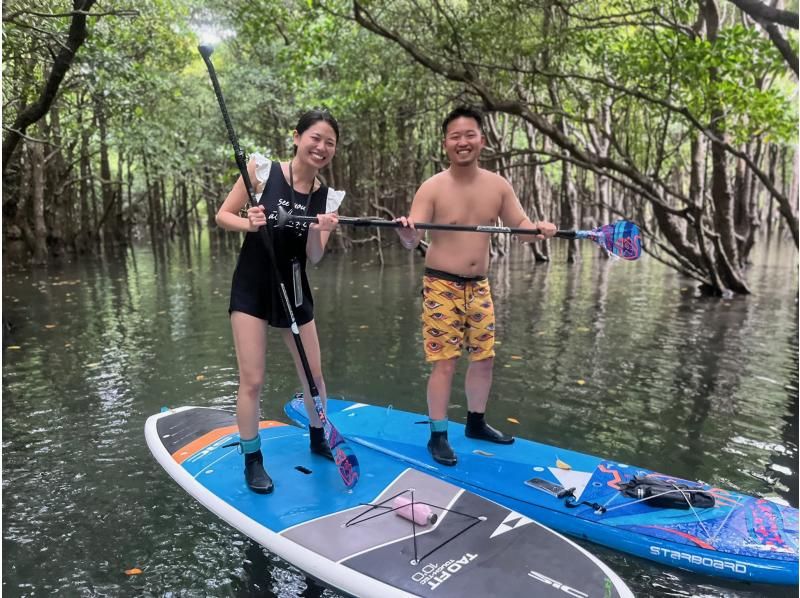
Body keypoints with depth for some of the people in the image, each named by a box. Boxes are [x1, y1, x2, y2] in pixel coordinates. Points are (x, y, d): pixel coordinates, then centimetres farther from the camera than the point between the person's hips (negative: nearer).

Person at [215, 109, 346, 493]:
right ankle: (252, 461, 18)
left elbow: (314, 257, -6)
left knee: (314, 373, 14)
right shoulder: (263, 169, -10)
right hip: (251, 287, -3)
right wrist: (249, 224, -25)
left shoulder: (327, 198, -2)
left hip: (293, 289, 4)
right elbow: (222, 216, -5)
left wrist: (319, 231, -25)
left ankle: (319, 440, 39)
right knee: (252, 380, -3)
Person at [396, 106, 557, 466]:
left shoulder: (498, 186, 3)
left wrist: (539, 229, -16)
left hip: (479, 286, 5)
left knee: (485, 357, 12)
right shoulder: (432, 188, -10)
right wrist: (406, 231, -39)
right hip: (442, 285, -5)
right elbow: (411, 241, -16)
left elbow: (520, 227, 6)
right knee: (445, 363, -4)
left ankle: (476, 422, 33)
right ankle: (438, 436, 11)